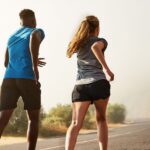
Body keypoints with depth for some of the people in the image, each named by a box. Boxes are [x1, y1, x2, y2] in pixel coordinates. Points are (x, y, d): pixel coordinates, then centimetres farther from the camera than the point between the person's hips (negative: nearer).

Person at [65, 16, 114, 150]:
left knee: (76, 124, -8)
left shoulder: (79, 44, 23)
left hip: (80, 86, 3)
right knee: (101, 119, 18)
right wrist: (107, 69, -16)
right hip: (98, 83, -2)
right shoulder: (101, 41, 9)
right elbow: (95, 47, -16)